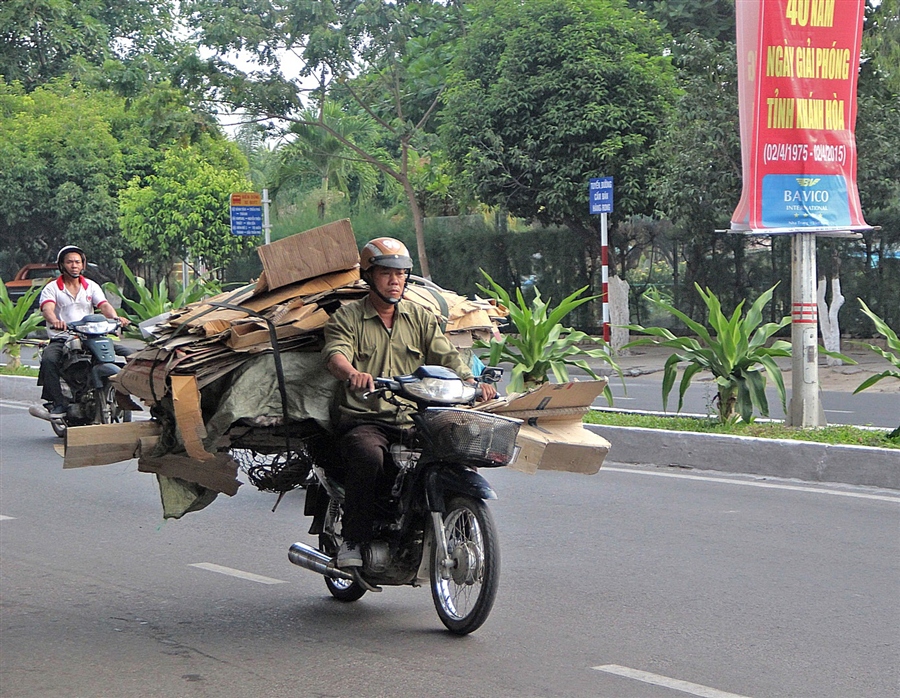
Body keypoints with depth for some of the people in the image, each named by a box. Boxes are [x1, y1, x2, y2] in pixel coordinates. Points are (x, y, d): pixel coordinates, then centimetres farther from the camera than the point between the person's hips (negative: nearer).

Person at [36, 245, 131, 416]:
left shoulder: (91, 286, 16)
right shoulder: (52, 288, 6)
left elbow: (104, 306, 0)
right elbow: (47, 308, -13)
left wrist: (115, 318, -24)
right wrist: (54, 321, -39)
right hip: (61, 339, -3)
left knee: (127, 354, -17)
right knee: (48, 360, -36)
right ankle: (58, 403, -31)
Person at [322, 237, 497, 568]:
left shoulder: (420, 317, 19)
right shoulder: (346, 318, 8)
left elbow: (446, 357, 8)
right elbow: (336, 354, -12)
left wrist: (473, 383, -13)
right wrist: (353, 374, -36)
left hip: (414, 420, 3)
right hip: (364, 421, -3)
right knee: (369, 457, -36)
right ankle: (353, 541, -21)